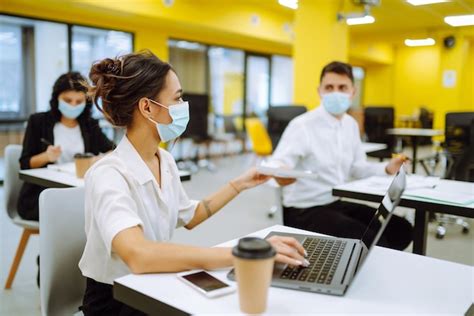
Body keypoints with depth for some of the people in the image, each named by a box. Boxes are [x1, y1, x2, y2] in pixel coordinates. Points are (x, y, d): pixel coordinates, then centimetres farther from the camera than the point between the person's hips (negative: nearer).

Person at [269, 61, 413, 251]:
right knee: (372, 241, -23)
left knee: (401, 229, 0)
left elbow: (356, 167, 18)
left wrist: (386, 169, 2)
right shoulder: (302, 125, -18)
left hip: (339, 203, 8)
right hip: (305, 211, -8)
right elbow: (275, 165, -27)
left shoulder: (351, 124, 7)